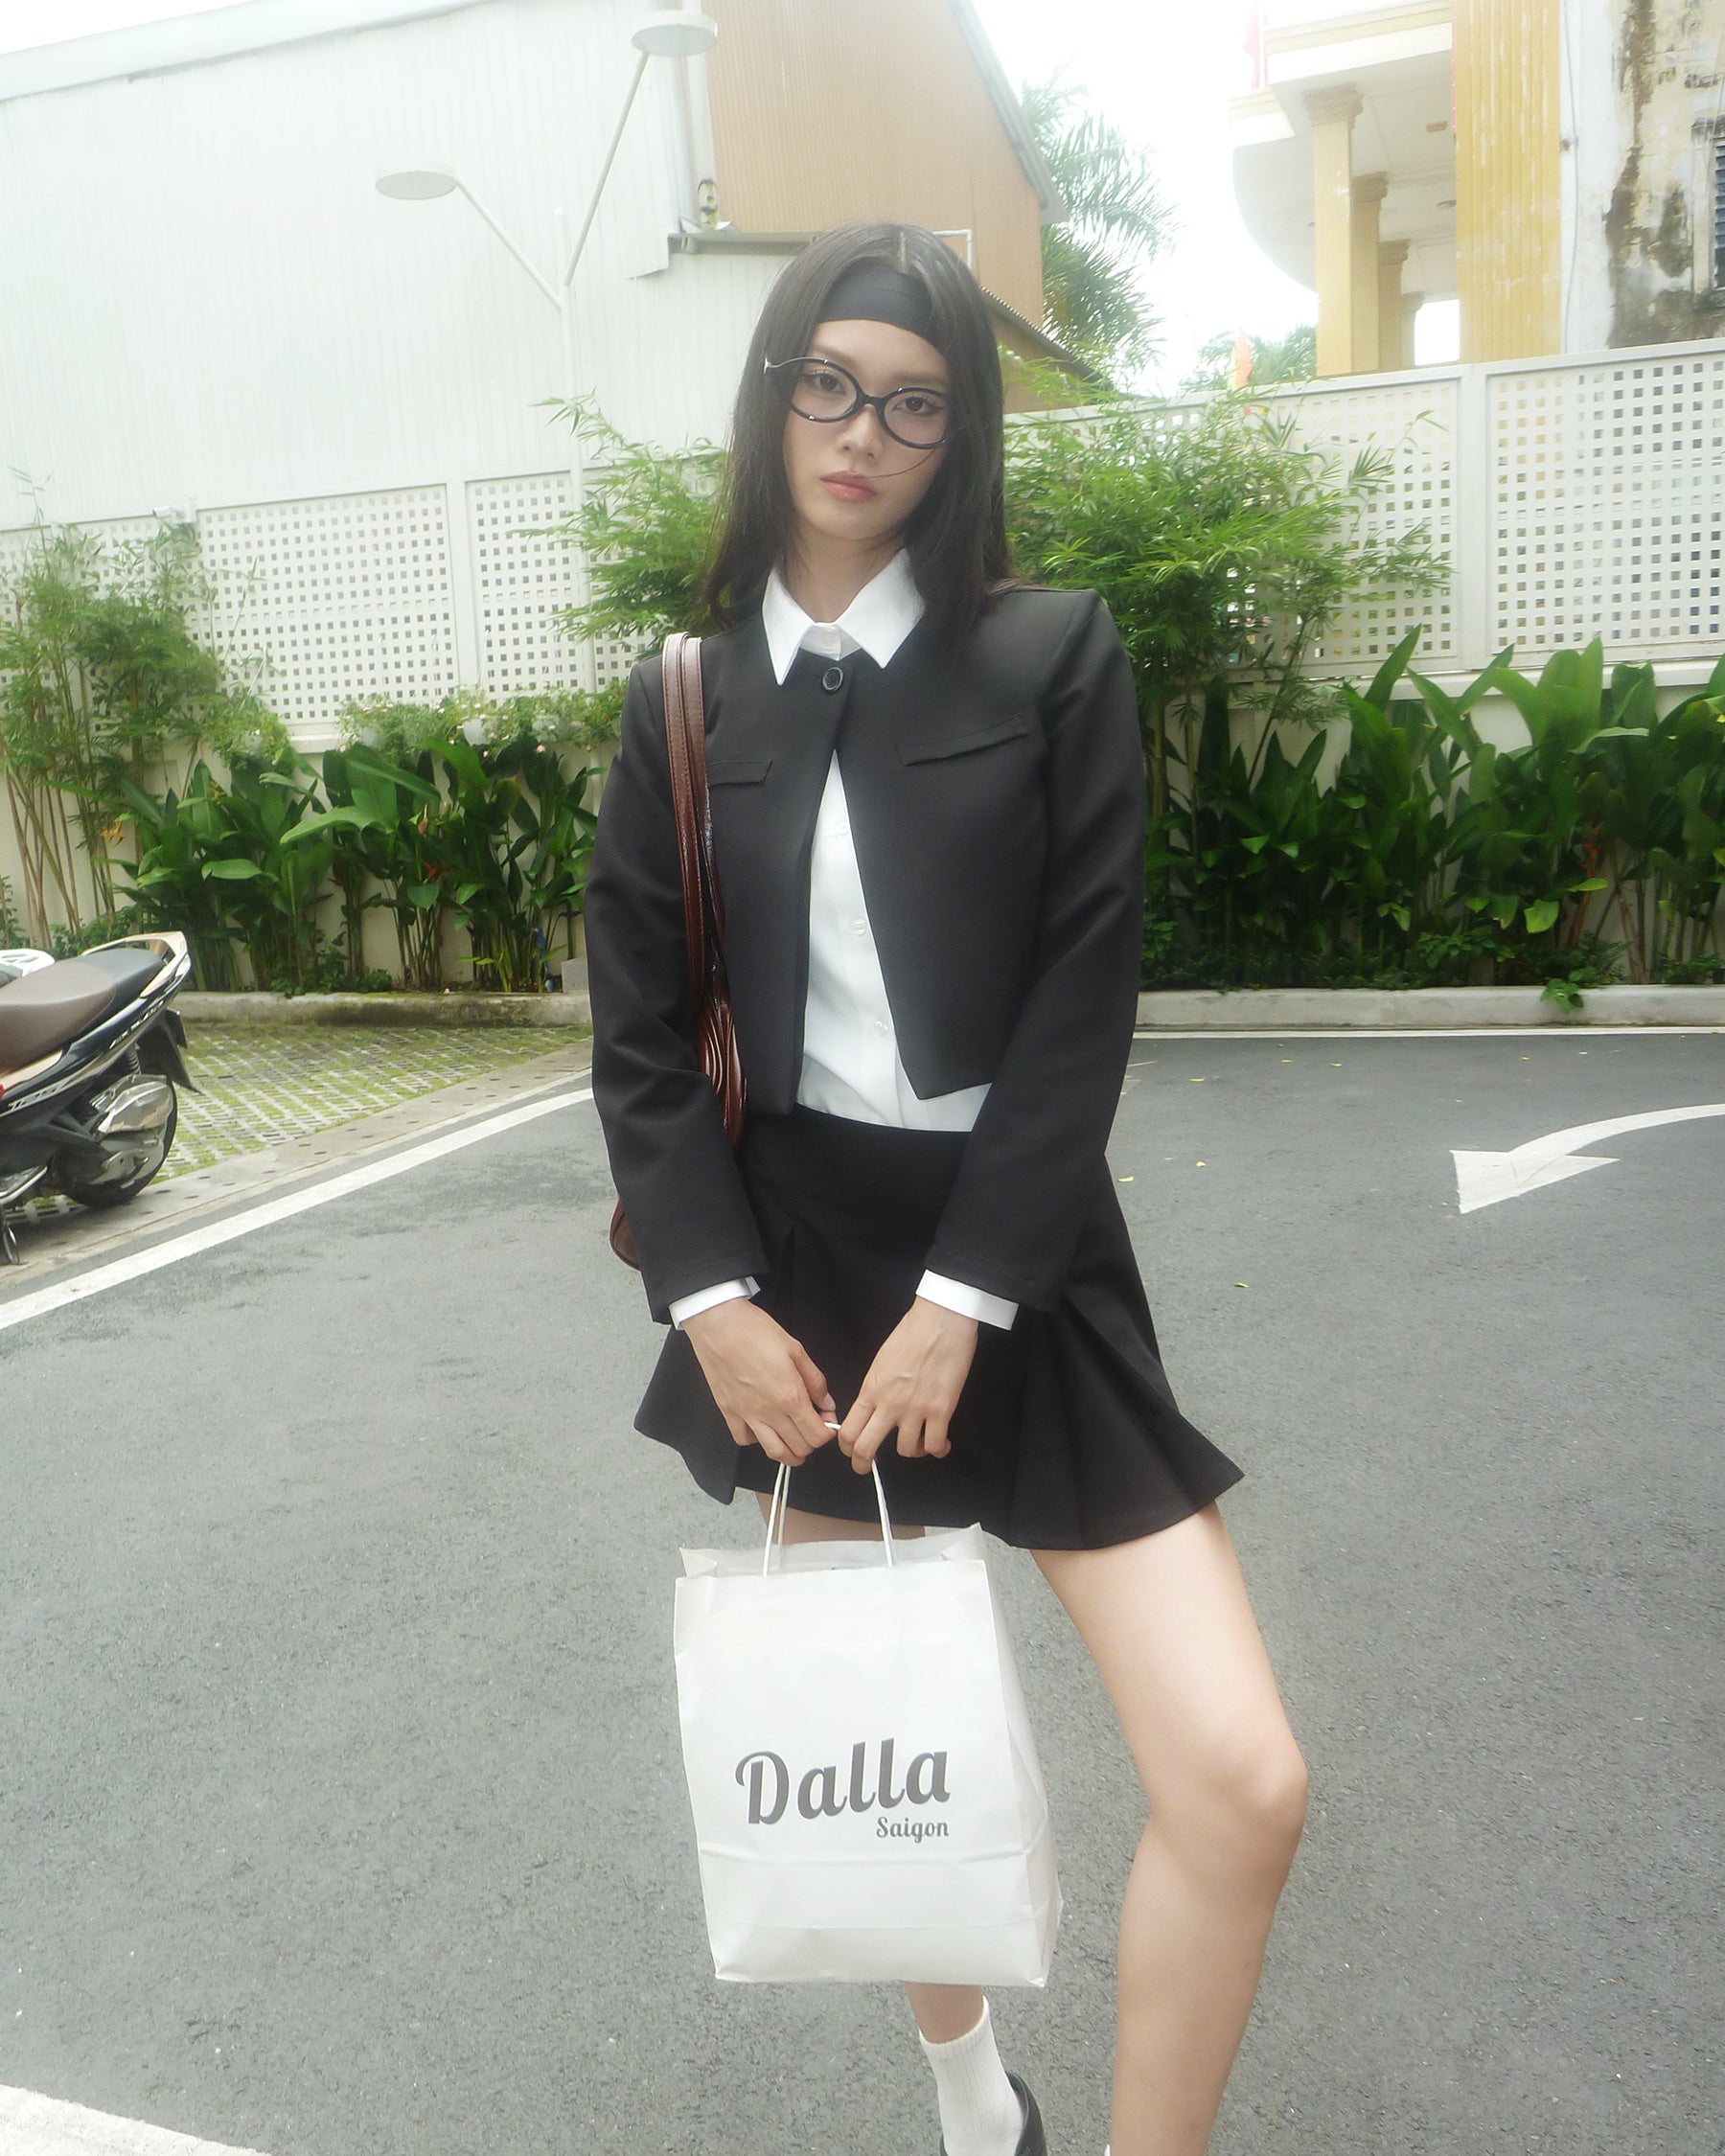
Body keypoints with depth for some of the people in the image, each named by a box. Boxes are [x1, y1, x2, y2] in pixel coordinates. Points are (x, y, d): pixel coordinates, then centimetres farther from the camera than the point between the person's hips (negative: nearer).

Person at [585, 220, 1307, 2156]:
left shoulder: (1055, 659, -3)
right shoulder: (681, 703, 4)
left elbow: (1083, 1008, -9)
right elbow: (636, 1034, 3)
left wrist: (957, 1303, -14)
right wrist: (715, 1300, -7)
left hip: (1016, 1262, -2)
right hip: (785, 1260, 3)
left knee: (1241, 1784, -9)